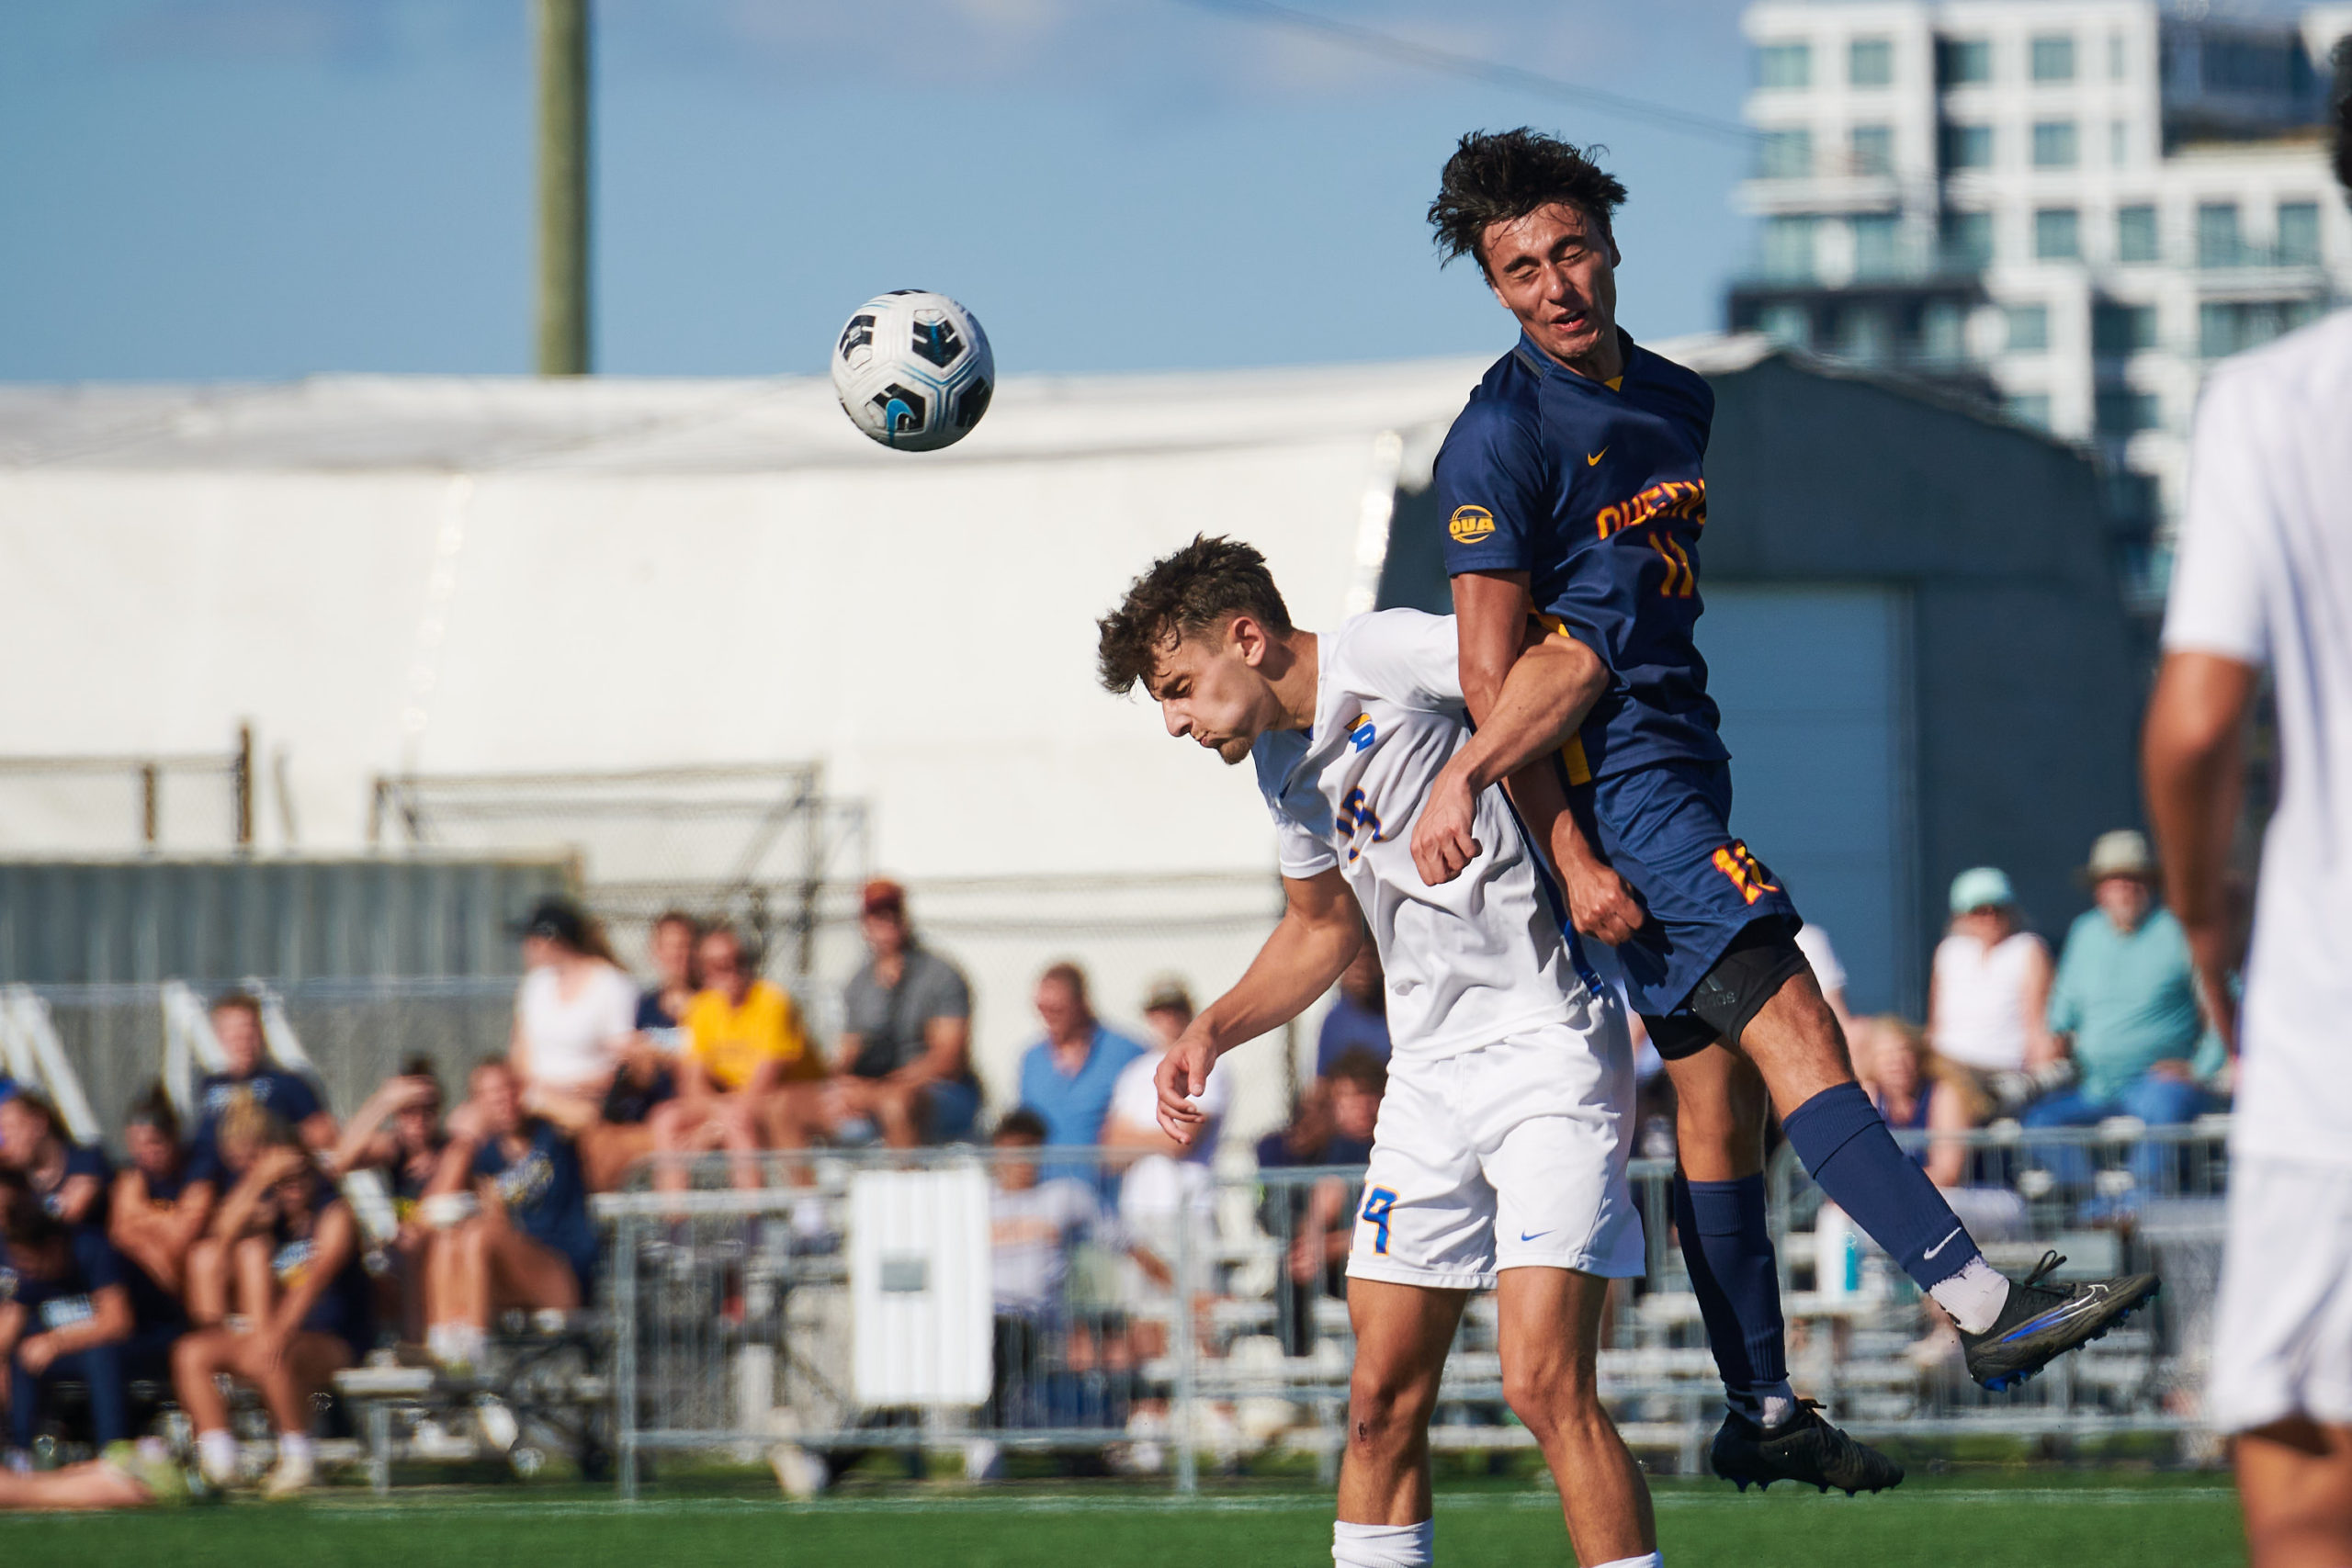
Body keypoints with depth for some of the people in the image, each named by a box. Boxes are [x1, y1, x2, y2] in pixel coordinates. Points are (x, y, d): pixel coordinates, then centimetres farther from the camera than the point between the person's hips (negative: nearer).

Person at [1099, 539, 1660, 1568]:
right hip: (1428, 1075, 8)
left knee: (1545, 1384, -18)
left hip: (1547, 1047, -8)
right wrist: (1209, 1033, 17)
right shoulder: (1282, 762, 14)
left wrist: (1462, 772, -30)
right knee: (1382, 1398, 4)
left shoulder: (1386, 654, -12)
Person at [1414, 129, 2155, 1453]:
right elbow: (1491, 670, -11)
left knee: (1723, 1095, 10)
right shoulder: (1502, 437, -9)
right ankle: (1983, 1304, -26)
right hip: (1615, 791, -8)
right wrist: (1574, 861, -16)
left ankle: (1764, 1415, 15)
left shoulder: (1678, 401, 14)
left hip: (1688, 768, 8)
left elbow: (1593, 647, 10)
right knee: (1795, 1033, -17)